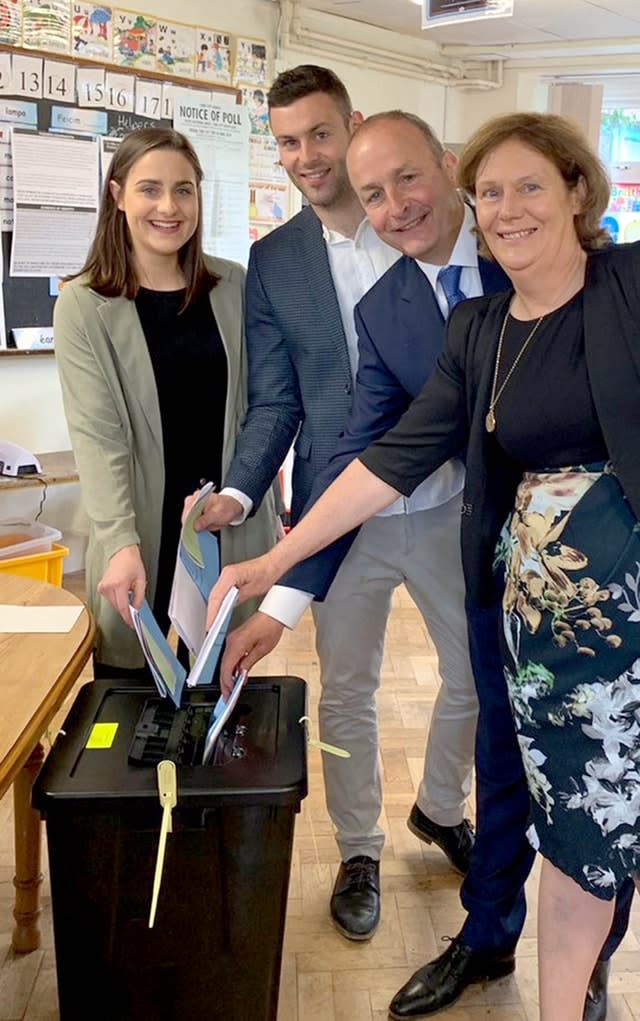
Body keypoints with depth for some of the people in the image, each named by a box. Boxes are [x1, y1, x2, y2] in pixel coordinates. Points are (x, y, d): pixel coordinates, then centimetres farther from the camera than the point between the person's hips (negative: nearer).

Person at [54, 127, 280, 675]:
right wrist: (121, 542, -25)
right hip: (141, 529, -2)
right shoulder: (83, 305, -5)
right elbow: (96, 434, -13)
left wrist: (266, 506, 3)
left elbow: (259, 401, 7)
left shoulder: (234, 287, 4)